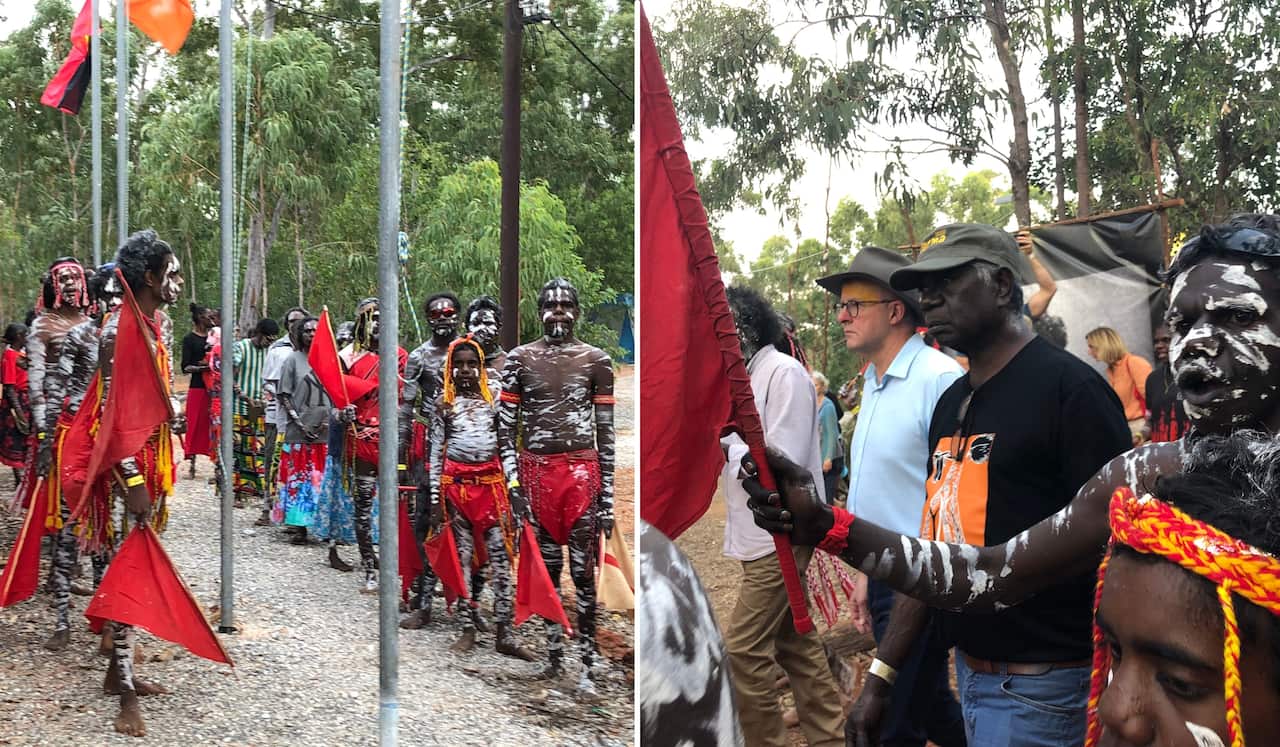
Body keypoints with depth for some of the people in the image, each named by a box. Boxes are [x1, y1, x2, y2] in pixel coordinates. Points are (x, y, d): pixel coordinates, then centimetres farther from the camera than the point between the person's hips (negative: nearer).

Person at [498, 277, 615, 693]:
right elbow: (506, 426, 5)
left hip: (582, 471, -1)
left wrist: (608, 495, 1)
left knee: (583, 570, -2)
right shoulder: (519, 359, 6)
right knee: (547, 565, 9)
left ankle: (587, 664, 2)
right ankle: (554, 652, 21)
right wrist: (512, 480, -6)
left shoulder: (597, 361, 4)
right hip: (537, 469, 1)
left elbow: (606, 432, 5)